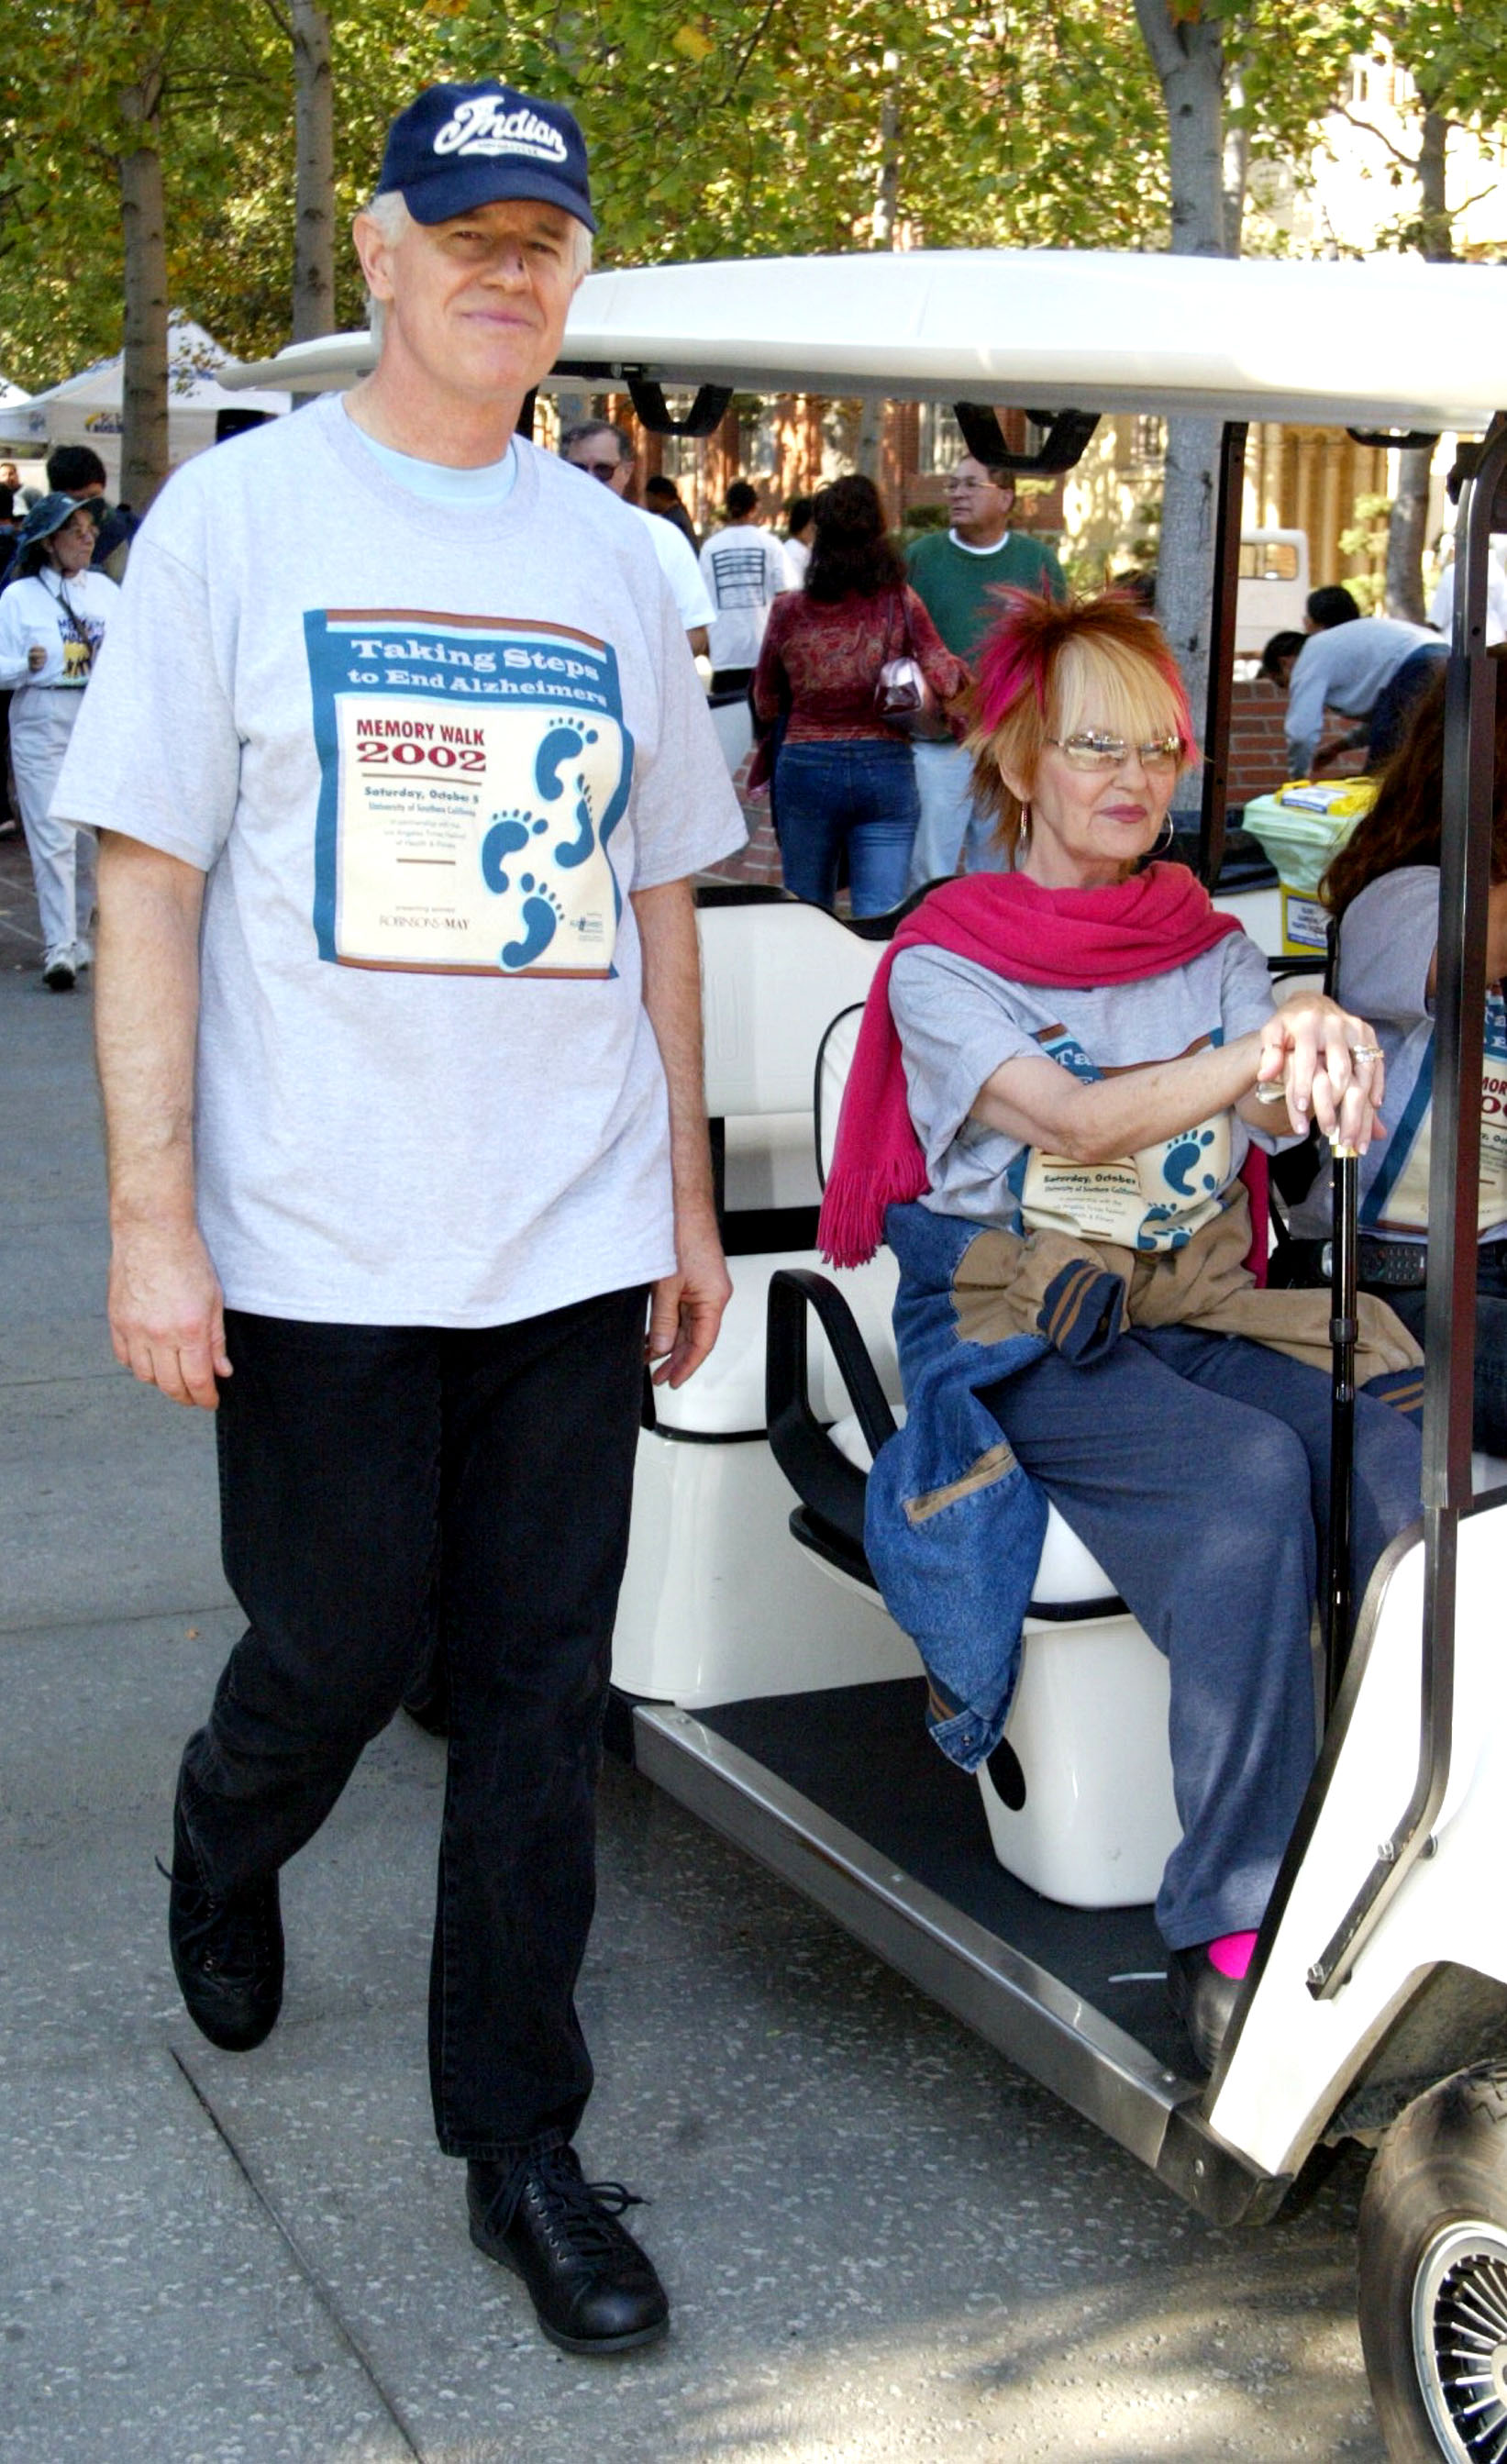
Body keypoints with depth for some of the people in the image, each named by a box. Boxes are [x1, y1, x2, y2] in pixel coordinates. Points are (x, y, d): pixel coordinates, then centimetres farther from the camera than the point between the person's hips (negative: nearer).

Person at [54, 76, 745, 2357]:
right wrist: (151, 1221, -10)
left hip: (570, 1238, 3)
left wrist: (686, 1203, 13)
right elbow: (149, 885, -4)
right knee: (332, 1656, 8)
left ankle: (520, 2146, 19)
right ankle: (222, 1862, 43)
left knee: (540, 1699, 6)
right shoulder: (240, 512, 0)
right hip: (319, 1238, -3)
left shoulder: (612, 557, 11)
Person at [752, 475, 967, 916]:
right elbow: (942, 676, -11)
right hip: (886, 767, -1)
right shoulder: (900, 603, -3)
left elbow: (765, 704, 7)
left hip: (806, 766, 1)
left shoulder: (789, 610, -1)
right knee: (881, 920, -1)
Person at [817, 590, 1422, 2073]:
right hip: (1015, 1333, -4)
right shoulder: (944, 961, 1)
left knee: (1392, 1443, -27)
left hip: (1196, 1313, 4)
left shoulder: (1209, 948, 16)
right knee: (1249, 1474, -32)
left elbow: (1282, 1120, -2)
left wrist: (1328, 1061, -27)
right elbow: (1075, 1123, -16)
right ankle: (1227, 1928, -28)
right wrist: (1254, 1056, -33)